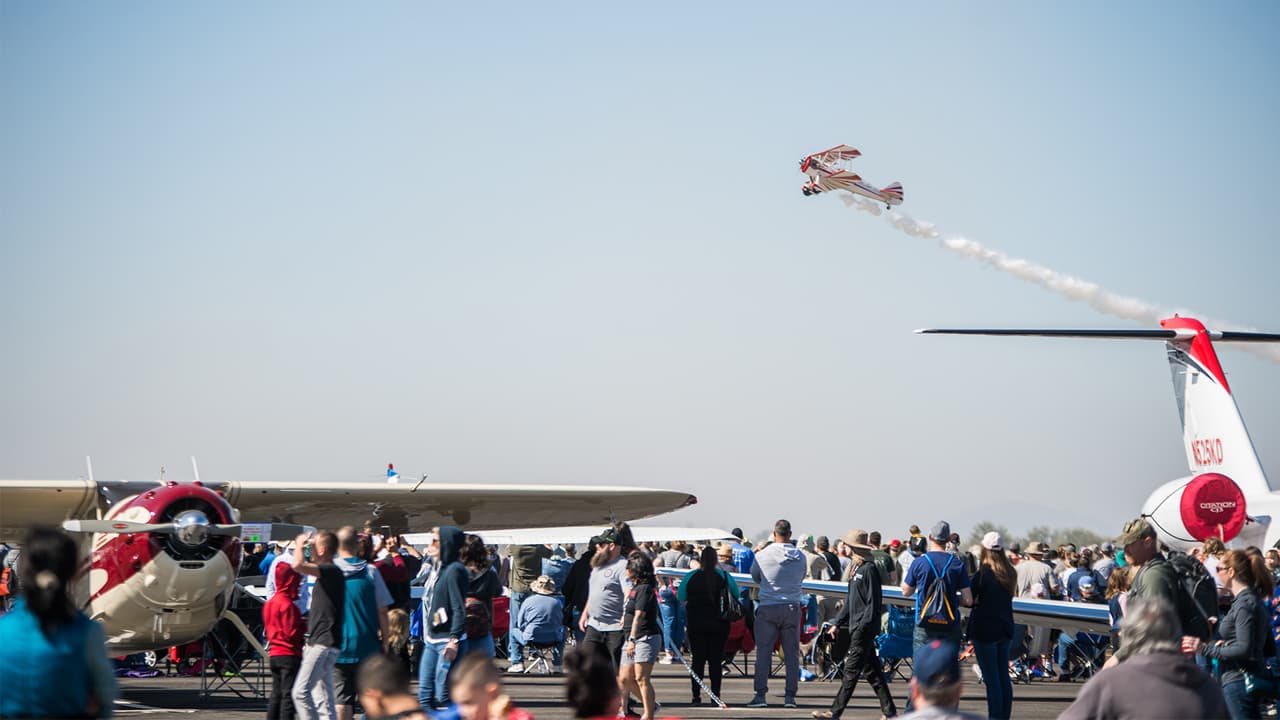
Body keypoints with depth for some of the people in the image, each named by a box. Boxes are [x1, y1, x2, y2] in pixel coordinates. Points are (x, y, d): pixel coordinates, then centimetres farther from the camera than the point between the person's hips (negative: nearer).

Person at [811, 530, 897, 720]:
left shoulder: (869, 570, -14)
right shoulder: (856, 569, 16)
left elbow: (873, 603, -17)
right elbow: (850, 601, 23)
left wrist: (862, 626, -21)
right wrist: (837, 623, 20)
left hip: (865, 628, -10)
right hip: (857, 627, 10)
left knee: (851, 670, -6)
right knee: (871, 671, 11)